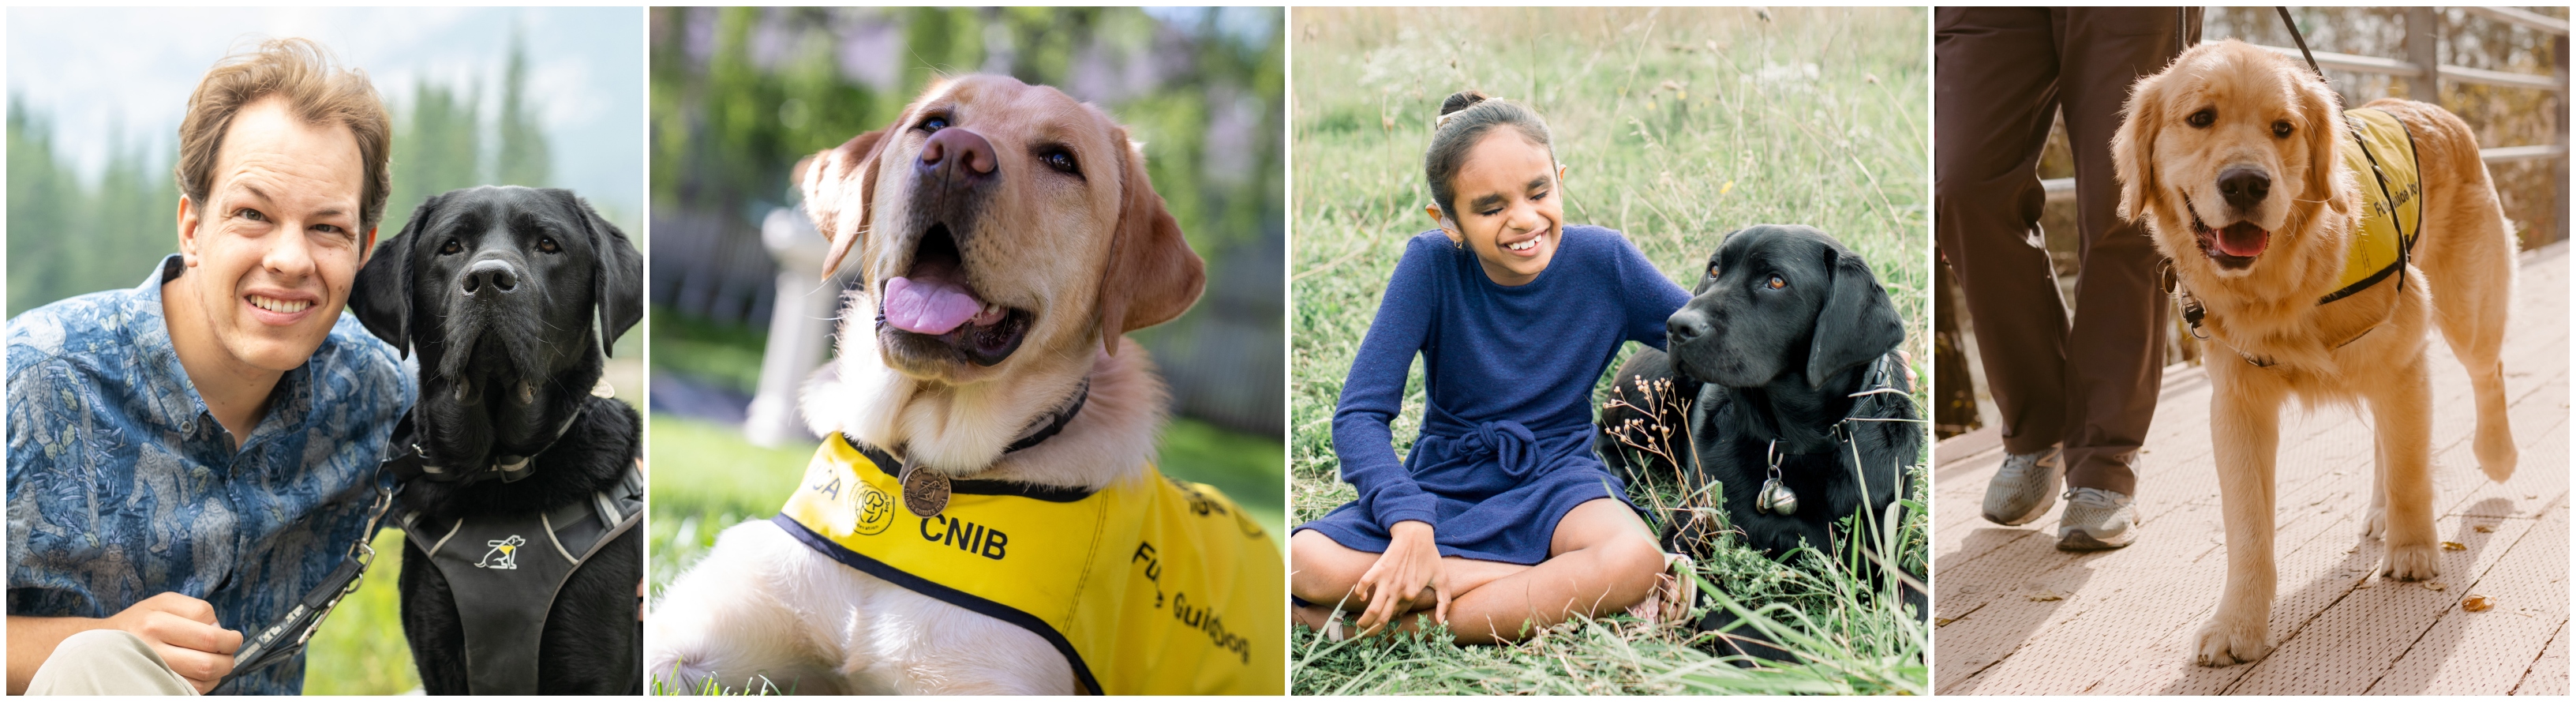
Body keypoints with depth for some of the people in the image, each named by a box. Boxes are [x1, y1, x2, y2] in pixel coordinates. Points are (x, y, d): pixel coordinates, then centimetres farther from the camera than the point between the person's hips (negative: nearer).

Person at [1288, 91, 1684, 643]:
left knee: (1635, 556, -36)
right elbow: (1361, 413, -16)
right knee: (1308, 561, -31)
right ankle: (1567, 583, -27)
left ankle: (1407, 628, -27)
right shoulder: (1431, 265, -13)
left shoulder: (1603, 261, -9)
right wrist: (1411, 526, -33)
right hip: (1444, 480, 0)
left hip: (1554, 474, 0)